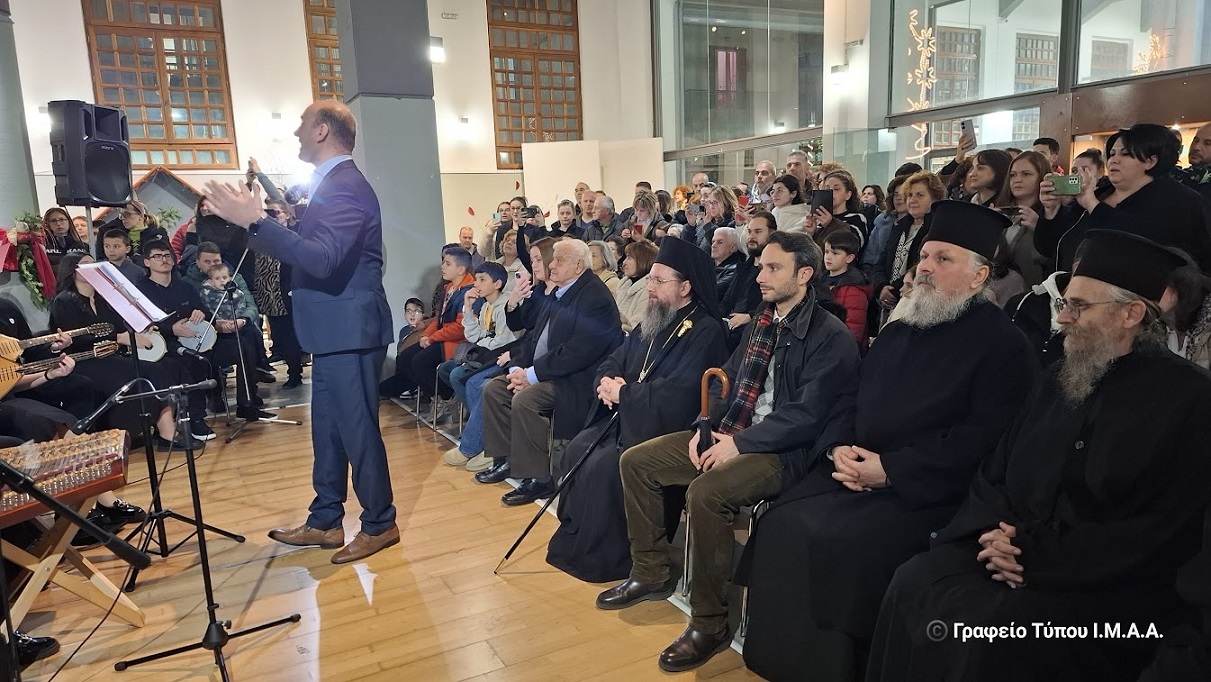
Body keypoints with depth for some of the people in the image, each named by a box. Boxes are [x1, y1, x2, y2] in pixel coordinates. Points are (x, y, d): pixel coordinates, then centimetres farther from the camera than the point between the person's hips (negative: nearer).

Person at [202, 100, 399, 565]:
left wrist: (255, 222, -28)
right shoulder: (332, 184, 16)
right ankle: (325, 521, 29)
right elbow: (305, 250, 16)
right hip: (334, 332, 10)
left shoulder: (345, 186, -16)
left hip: (349, 331, -10)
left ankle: (380, 525, 14)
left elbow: (322, 259, -29)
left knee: (357, 430, 0)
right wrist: (254, 221, 12)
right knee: (328, 430, 16)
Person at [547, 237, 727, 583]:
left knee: (602, 467, -22)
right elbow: (612, 362, 18)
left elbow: (677, 393, -24)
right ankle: (572, 538, 10)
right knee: (575, 451, -5)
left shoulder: (705, 331, -13)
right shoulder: (652, 323, 14)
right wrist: (608, 380, -7)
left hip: (661, 428, -9)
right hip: (623, 417, 9)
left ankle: (600, 557, -4)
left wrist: (623, 393, -14)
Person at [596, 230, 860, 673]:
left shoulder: (830, 337, -12)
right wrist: (707, 426, 1)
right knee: (636, 461, 1)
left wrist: (740, 444, -20)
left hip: (784, 451, -8)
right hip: (732, 435, 9)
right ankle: (651, 573, 15)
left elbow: (806, 415, -20)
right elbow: (727, 379, 18)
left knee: (705, 491, -35)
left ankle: (709, 624, -16)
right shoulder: (762, 324, 13)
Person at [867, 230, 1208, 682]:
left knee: (992, 626, -31)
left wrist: (1039, 557, -19)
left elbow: (1161, 538, -15)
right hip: (1018, 553, 6)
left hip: (1114, 592, -6)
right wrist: (997, 534, -9)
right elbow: (995, 473, 13)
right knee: (914, 582, -17)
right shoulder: (1061, 377, 13)